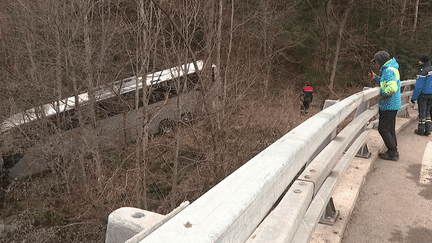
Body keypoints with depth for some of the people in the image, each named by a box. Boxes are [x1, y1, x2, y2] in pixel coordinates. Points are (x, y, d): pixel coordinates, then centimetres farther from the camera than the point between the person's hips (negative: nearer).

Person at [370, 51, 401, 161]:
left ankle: (393, 153, 1)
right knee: (390, 129, 16)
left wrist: (382, 93, -15)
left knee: (383, 129, -5)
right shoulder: (390, 69, 15)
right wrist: (375, 77, 15)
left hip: (389, 106, -10)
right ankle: (393, 151, 25)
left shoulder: (389, 70, -19)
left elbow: (392, 88, -30)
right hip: (391, 105, 10)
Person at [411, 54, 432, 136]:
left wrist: (414, 97, -12)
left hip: (423, 94, -6)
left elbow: (418, 86, -19)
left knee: (422, 111, 3)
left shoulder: (423, 71, -17)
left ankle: (421, 130, 13)